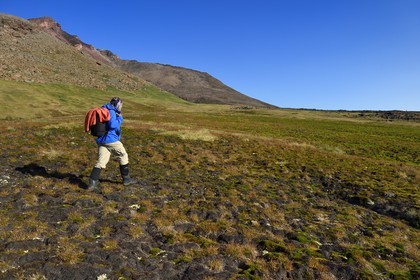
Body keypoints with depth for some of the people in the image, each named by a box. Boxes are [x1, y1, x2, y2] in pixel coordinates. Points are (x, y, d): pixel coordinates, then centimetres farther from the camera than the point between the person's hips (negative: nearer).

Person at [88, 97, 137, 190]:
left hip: (101, 140, 8)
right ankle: (126, 179, 19)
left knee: (101, 162, 4)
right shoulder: (111, 112, -11)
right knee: (123, 156, 10)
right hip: (111, 140, -8)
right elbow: (113, 125, -23)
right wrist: (120, 118, -7)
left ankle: (92, 183, -5)